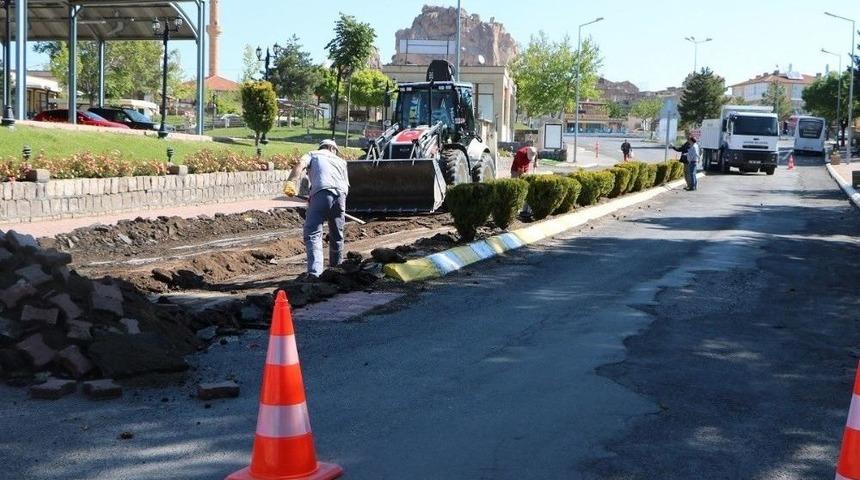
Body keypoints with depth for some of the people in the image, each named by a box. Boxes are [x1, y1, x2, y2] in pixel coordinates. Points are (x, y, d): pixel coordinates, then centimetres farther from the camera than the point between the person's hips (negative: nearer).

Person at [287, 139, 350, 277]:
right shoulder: (341, 161, 34)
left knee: (312, 234, -6)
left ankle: (315, 273, -21)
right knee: (337, 235, 21)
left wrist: (291, 181, -13)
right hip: (340, 194, 3)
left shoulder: (313, 155, 24)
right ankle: (336, 267, 36)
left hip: (321, 192, -3)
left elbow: (301, 164, 2)